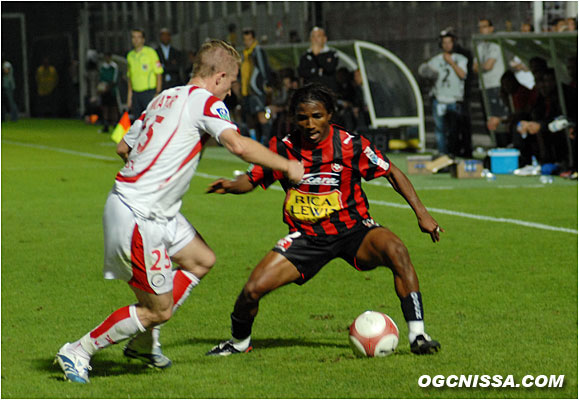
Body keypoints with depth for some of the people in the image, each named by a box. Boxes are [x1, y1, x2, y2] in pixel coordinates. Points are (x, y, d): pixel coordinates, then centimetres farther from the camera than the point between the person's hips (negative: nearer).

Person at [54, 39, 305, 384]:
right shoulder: (205, 101, -12)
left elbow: (124, 146, 20)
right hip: (137, 218, -10)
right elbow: (238, 145, -26)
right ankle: (79, 352, 9)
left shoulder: (165, 98, 13)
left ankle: (144, 340, 23)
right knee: (159, 309, -1)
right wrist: (286, 166, -15)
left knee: (202, 260, 20)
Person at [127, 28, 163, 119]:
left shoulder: (150, 52, -4)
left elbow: (159, 74, -5)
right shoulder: (130, 55, 13)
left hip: (149, 93, -5)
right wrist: (129, 96, 14)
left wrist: (157, 93, -12)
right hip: (136, 93, 5)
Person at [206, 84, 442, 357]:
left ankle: (417, 335, -26)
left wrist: (421, 212, -9)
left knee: (395, 251, -33)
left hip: (353, 230, -1)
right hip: (306, 236, 2)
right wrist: (230, 186, -17)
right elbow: (252, 179, 6)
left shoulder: (351, 145, -13)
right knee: (253, 289, -14)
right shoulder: (283, 148, -7)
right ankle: (239, 341, 20)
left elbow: (392, 173, -2)